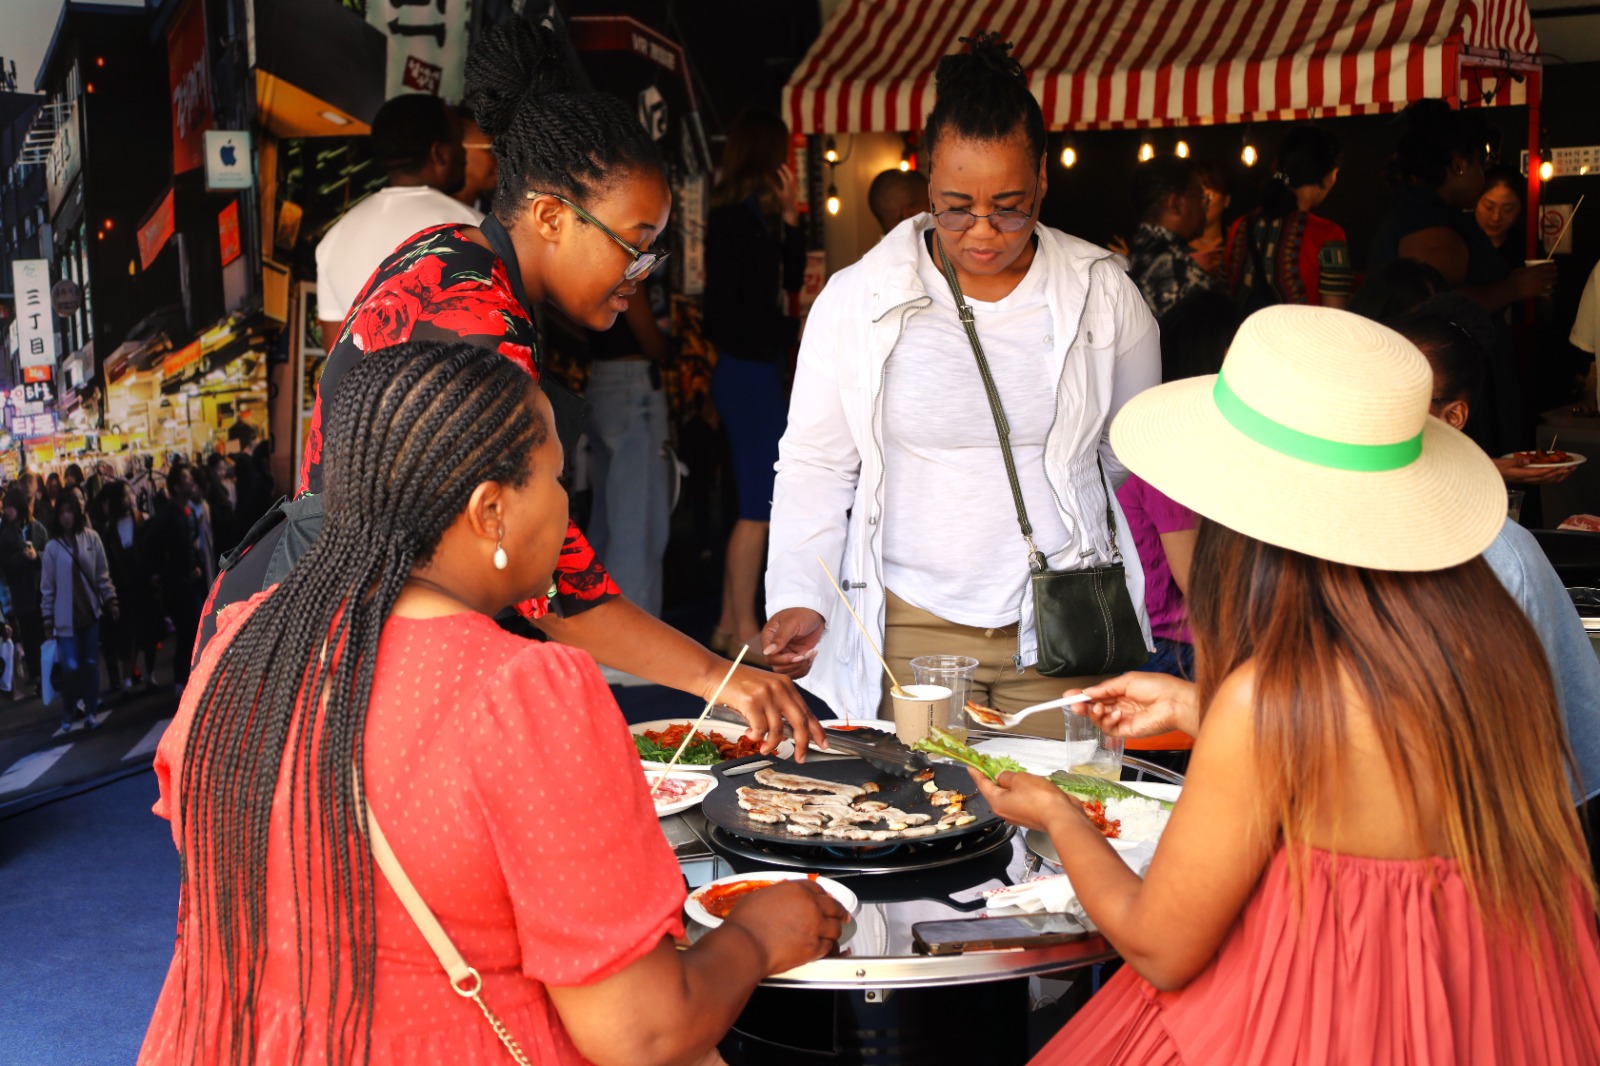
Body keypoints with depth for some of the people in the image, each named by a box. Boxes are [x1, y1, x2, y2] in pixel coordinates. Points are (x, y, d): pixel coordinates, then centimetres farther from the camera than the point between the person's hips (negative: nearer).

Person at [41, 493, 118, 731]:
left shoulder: (91, 537, -2)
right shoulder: (52, 547, -5)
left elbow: (103, 573, 4)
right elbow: (47, 586, 0)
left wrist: (111, 600, 2)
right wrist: (48, 617, 0)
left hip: (90, 611, 2)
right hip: (66, 616, -2)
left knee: (91, 664, 6)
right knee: (71, 667, -9)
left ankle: (90, 712, 15)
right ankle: (68, 712, 11)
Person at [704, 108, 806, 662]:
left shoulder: (756, 216, 12)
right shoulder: (734, 218, -13)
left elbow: (791, 278, 13)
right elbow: (725, 314, -16)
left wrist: (789, 216, 5)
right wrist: (792, 329, -11)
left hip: (759, 368, 10)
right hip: (747, 371, -10)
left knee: (757, 500, 13)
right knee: (760, 502, -5)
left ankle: (730, 622, 20)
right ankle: (744, 630, 2)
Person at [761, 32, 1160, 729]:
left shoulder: (1106, 295, 3)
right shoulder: (854, 299, 0)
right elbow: (814, 465, 4)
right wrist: (798, 600, -7)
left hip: (1062, 626, 1)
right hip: (909, 628, 0)